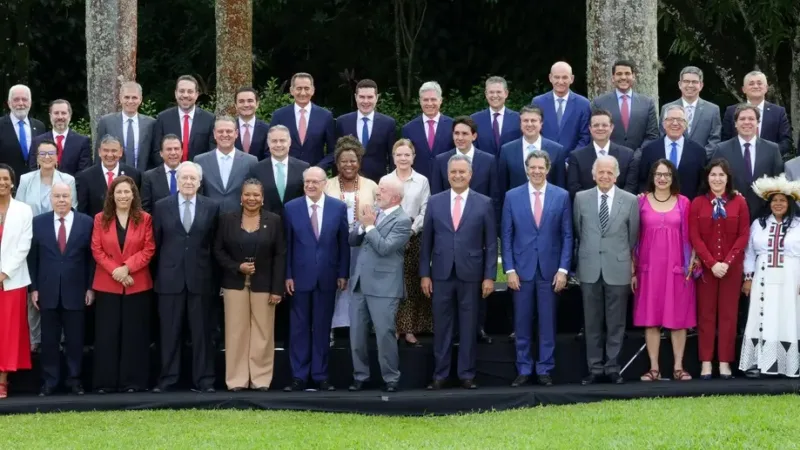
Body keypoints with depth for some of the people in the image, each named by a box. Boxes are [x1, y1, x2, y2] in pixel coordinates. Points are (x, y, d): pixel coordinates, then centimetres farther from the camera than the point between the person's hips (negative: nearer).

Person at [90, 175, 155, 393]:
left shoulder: (144, 219, 4)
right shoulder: (100, 219, 7)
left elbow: (149, 250, -2)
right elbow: (96, 250, 1)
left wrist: (127, 267, -15)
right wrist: (114, 270, -13)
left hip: (137, 284, 0)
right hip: (107, 284, 1)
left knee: (134, 334, 1)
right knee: (107, 333, 0)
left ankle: (133, 381, 6)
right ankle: (105, 382, 4)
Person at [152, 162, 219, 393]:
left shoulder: (211, 207, 5)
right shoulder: (162, 206, 5)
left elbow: (215, 244, 5)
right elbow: (156, 243, 7)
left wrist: (216, 276, 1)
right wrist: (157, 275, 3)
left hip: (200, 278, 0)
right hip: (170, 278, 0)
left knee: (202, 332, 3)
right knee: (169, 332, 4)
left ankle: (203, 379, 9)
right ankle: (167, 379, 10)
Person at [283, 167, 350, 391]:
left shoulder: (339, 207, 1)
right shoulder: (291, 208, 0)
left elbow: (343, 243, 4)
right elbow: (287, 244, 1)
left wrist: (343, 274, 1)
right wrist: (287, 275, -3)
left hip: (327, 277, 0)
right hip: (300, 276, 0)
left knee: (322, 327, 7)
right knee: (299, 327, 4)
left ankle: (320, 375, 13)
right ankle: (299, 376, 8)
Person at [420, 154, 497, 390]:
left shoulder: (484, 203, 2)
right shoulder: (434, 202, 6)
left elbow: (491, 243, 1)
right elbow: (426, 241, 7)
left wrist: (489, 276, -4)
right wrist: (424, 274, 2)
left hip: (471, 274, -1)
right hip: (441, 274, 1)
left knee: (468, 327, 4)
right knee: (441, 326, 4)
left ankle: (467, 374, 12)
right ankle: (440, 374, 11)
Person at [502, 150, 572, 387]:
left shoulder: (562, 196, 2)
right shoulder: (512, 196, 3)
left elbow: (567, 235, 2)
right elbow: (506, 236, 3)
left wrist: (563, 269, -4)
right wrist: (509, 269, -4)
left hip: (550, 269, 0)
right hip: (522, 269, 0)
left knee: (547, 323, 5)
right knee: (522, 323, 5)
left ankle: (545, 370, 13)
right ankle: (523, 369, 13)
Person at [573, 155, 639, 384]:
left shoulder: (630, 200, 2)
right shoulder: (581, 198, 4)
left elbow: (634, 238, 5)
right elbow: (577, 233, 11)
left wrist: (634, 269, 5)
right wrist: (579, 264, 11)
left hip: (618, 269, -1)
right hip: (590, 269, 1)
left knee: (616, 322, 4)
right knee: (592, 322, 6)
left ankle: (613, 367, 12)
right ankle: (595, 367, 13)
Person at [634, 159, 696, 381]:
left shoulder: (683, 203, 5)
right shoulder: (641, 201, 4)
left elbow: (689, 236, 6)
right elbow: (634, 237, 4)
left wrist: (691, 263, -4)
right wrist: (633, 269, 0)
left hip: (677, 267, 0)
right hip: (649, 266, 0)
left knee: (678, 316, 2)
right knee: (650, 317, 1)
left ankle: (678, 367, 7)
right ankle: (654, 368, 6)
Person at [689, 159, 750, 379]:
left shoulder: (739, 202, 1)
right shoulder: (697, 203, 0)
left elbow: (743, 236, -1)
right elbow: (694, 237, -4)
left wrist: (727, 262, -11)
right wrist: (712, 263, -13)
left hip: (731, 267, 0)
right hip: (705, 266, 0)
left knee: (728, 314, 3)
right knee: (706, 314, 2)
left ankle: (725, 362, 7)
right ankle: (706, 362, 5)